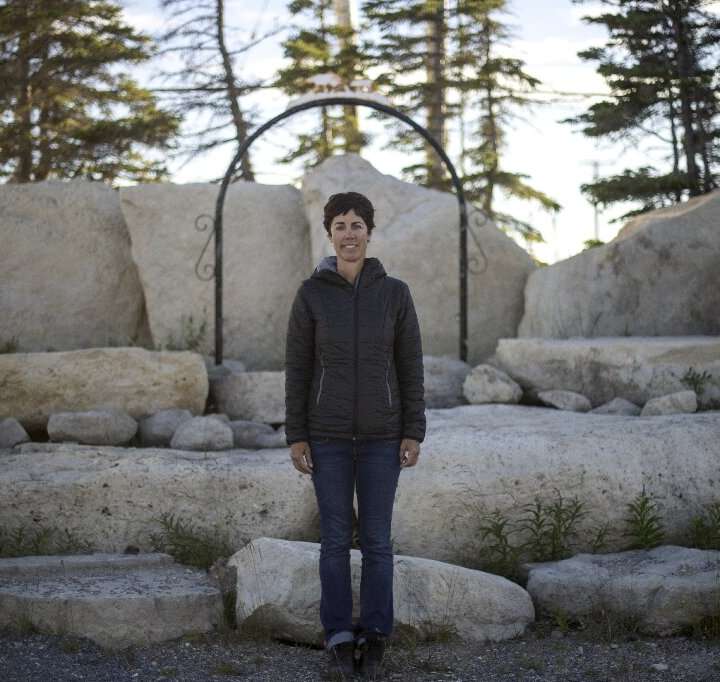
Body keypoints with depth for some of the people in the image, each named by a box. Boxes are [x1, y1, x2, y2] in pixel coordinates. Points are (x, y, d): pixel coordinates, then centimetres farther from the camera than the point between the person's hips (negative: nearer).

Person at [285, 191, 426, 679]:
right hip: (328, 433, 0)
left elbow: (410, 366, 0)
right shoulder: (311, 294, -4)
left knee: (377, 538, 5)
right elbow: (298, 368, -1)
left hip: (380, 433, 0)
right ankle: (340, 636, 19)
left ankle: (374, 637, 19)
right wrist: (296, 436, -4)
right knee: (336, 537, 4)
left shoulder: (395, 293, -3)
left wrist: (414, 434, -4)